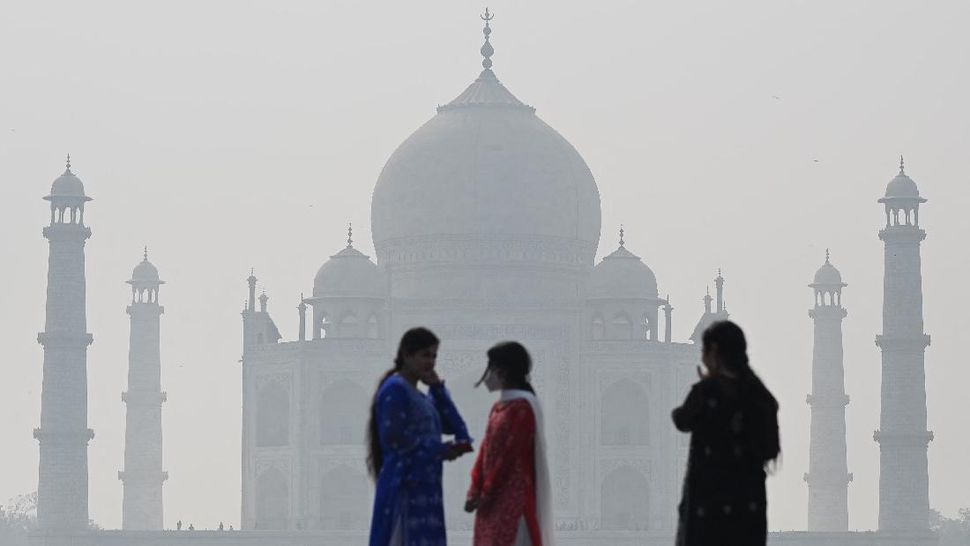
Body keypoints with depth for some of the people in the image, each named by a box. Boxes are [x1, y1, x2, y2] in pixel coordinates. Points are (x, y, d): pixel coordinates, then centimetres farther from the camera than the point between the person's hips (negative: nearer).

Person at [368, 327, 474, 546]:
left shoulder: (421, 397, 19)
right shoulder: (395, 389, -7)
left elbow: (455, 427, 13)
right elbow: (393, 438, -18)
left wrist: (437, 388, 6)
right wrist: (440, 449, -16)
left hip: (424, 489, 9)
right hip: (403, 488, -9)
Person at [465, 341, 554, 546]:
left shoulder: (522, 408, -14)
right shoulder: (499, 407, 15)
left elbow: (511, 455, -16)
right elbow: (486, 451, 13)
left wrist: (487, 493, -13)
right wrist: (475, 491, 4)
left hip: (514, 496, -10)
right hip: (494, 498, 10)